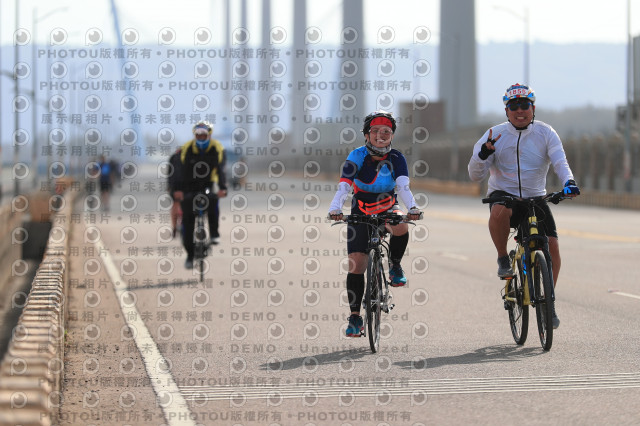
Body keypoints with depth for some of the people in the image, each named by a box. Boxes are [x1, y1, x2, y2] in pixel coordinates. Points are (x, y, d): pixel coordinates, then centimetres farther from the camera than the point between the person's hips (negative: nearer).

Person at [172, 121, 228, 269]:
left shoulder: (217, 149, -10)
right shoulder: (187, 149, -12)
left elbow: (220, 170, -21)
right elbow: (181, 171, -20)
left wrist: (222, 188, -37)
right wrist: (178, 189, -34)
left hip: (207, 185, 0)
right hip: (190, 187, 0)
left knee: (213, 201, -32)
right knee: (187, 219, -7)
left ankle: (214, 234, -19)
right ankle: (190, 255, 3)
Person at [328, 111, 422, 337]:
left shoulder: (396, 158, -15)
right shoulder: (357, 157, -18)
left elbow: (403, 187, -28)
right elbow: (343, 187, -31)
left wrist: (412, 208, -48)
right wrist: (335, 209, -49)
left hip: (387, 209, 0)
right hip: (360, 212, 0)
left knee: (401, 227, -35)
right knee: (356, 264, -10)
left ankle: (395, 266, -6)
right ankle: (355, 316, 1)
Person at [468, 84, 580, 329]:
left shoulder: (545, 133, -2)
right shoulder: (495, 135, -5)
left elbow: (559, 162, -14)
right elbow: (475, 175, -9)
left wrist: (568, 182, -36)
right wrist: (483, 154, -29)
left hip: (535, 198, 2)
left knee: (552, 246, -16)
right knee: (500, 212, -39)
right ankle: (503, 259, -12)